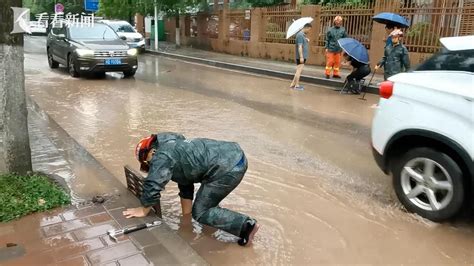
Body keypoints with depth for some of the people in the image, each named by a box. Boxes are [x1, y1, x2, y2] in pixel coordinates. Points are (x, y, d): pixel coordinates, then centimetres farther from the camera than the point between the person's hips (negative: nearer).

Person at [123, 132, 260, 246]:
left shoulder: (161, 157, -3)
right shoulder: (174, 148, 26)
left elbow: (152, 186, -6)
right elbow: (186, 182, 31)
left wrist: (144, 211, 13)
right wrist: (186, 216, 34)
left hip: (228, 168, -10)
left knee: (200, 213, 3)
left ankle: (246, 225, -3)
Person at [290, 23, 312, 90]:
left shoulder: (303, 35, 15)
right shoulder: (300, 35, -15)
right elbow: (300, 47, -21)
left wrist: (307, 40, 5)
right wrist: (301, 57, -24)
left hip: (303, 56, 10)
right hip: (301, 56, -10)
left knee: (299, 70, 12)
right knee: (299, 70, -5)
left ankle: (293, 84, 17)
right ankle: (297, 85, 0)